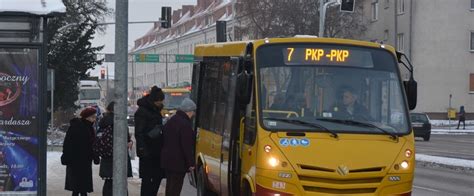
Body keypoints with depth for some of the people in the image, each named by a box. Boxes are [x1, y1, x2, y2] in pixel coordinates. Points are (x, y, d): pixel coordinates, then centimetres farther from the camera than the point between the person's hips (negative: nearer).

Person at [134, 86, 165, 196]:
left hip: (156, 150, 8)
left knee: (158, 176, 11)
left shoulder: (155, 110, 14)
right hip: (147, 151, -8)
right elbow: (138, 133, -16)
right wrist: (142, 149, -23)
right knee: (147, 178, -3)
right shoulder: (142, 111, -12)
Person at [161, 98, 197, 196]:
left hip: (167, 159, 9)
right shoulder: (185, 124, -18)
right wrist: (191, 163, -15)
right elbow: (187, 146, -20)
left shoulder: (170, 121, 13)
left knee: (170, 185, 17)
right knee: (175, 188, -6)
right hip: (178, 162, -9)